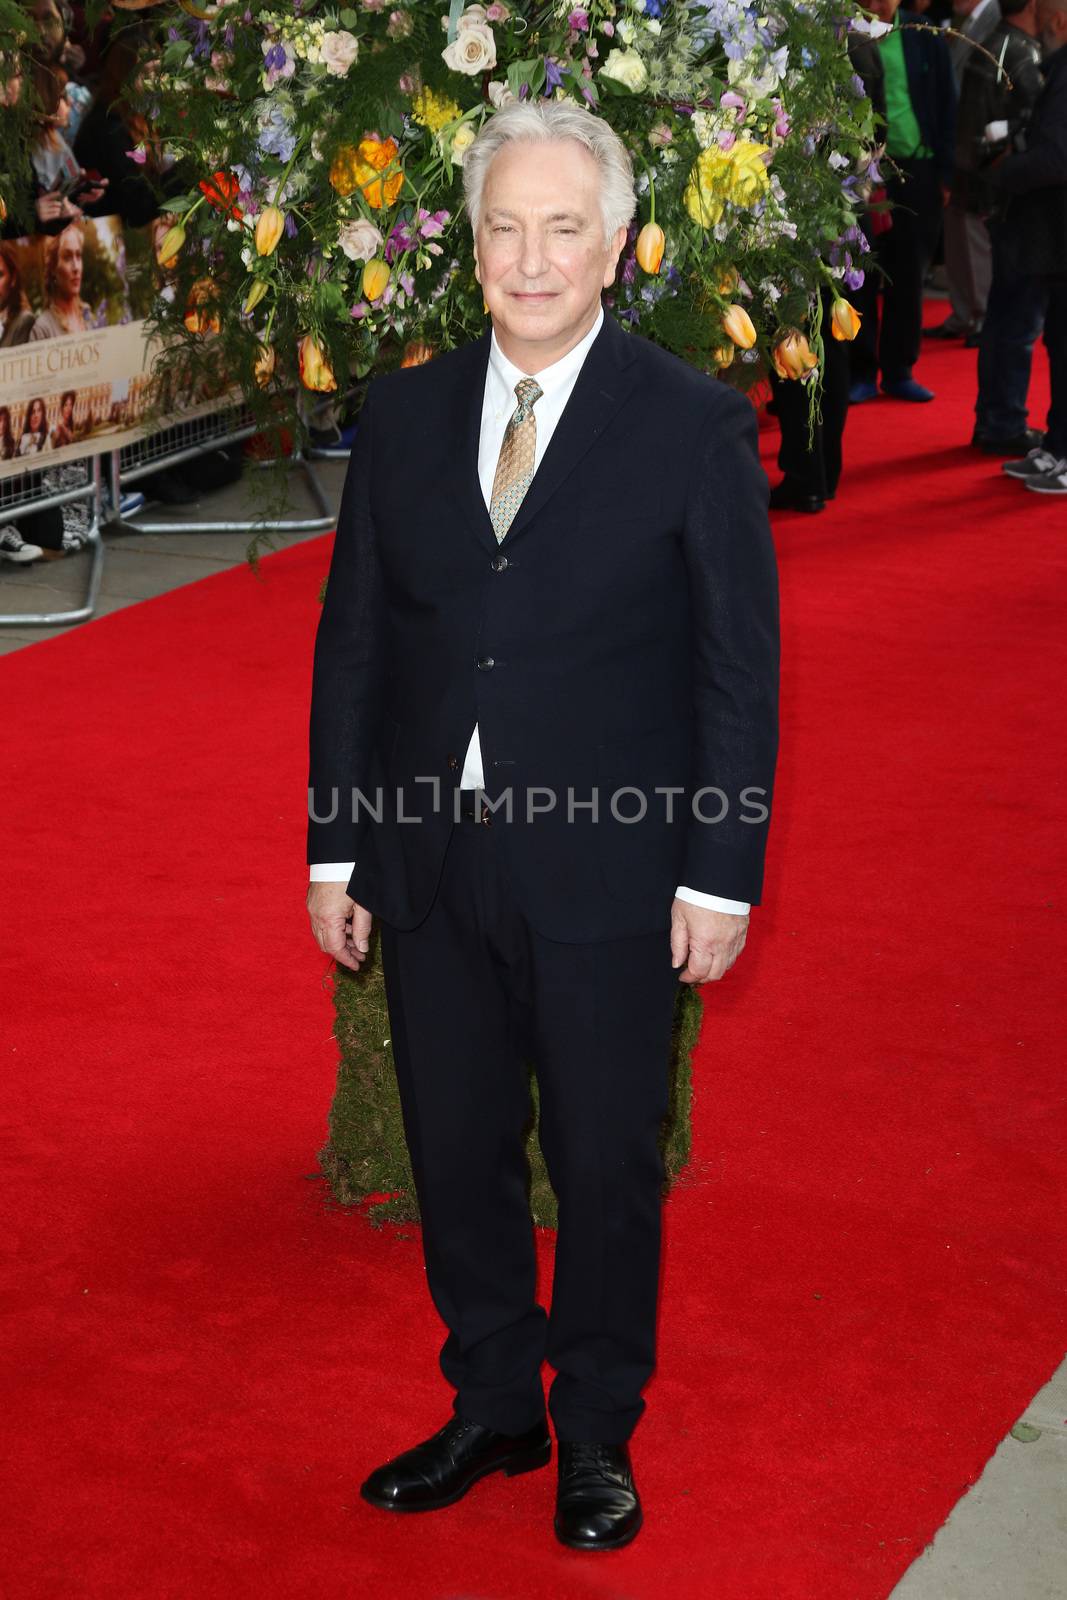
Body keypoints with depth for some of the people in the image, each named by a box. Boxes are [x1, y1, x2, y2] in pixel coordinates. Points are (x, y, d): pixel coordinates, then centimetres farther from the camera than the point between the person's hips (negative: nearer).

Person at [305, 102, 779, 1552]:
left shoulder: (695, 424, -6)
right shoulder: (404, 416, 5)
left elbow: (739, 666, -5)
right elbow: (351, 641, 8)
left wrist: (721, 877, -9)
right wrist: (333, 850, 5)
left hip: (607, 877, -3)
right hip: (429, 864, 4)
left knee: (607, 1170, 10)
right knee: (456, 1158, 15)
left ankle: (597, 1433, 30)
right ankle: (490, 1409, 35)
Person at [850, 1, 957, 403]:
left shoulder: (925, 38, 2)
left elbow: (946, 107, 5)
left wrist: (946, 173, 0)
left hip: (917, 173, 2)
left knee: (908, 278, 8)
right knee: (861, 278, 4)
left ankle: (899, 371, 17)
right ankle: (861, 373, 12)